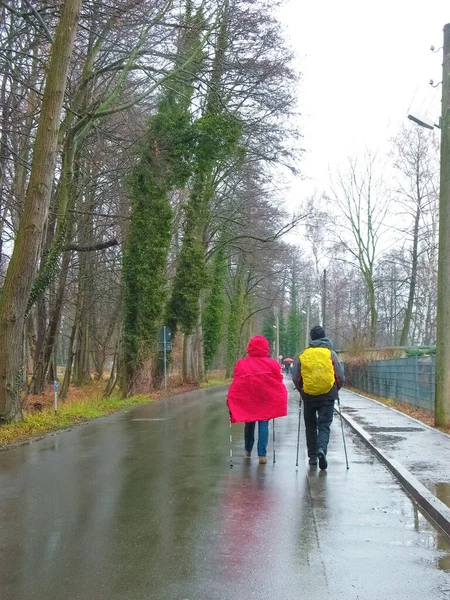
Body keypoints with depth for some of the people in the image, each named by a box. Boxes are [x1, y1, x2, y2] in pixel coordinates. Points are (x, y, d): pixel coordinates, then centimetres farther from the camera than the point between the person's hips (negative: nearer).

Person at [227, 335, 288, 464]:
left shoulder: (241, 364, -4)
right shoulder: (272, 364, -4)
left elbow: (236, 383, -4)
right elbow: (278, 383, 1)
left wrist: (231, 401, -1)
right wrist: (280, 399, 12)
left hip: (246, 399, 2)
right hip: (266, 399, -1)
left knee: (249, 424, 18)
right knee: (263, 425, 1)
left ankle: (248, 450, 33)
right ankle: (262, 454, -7)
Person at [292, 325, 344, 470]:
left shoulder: (303, 355, 0)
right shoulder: (330, 354, -1)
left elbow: (295, 378, 3)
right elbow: (340, 376, 0)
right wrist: (335, 389, 17)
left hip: (308, 396, 1)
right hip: (327, 396, -1)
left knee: (310, 426, 16)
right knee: (324, 425, 4)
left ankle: (312, 456, 18)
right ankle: (321, 449, -21)